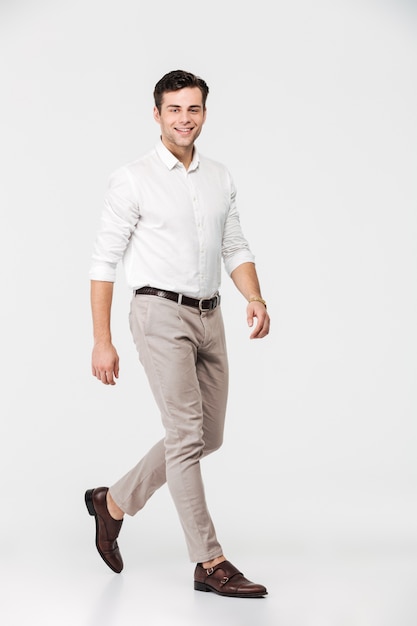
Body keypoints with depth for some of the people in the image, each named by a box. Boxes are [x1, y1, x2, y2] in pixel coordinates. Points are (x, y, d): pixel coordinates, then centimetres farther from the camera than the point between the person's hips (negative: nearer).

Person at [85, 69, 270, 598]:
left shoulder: (220, 178, 12)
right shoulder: (132, 179, -4)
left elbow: (235, 248, 14)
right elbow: (104, 261, -5)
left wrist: (256, 299, -6)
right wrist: (102, 341, -10)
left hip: (210, 317, 7)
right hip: (162, 315, -7)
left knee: (208, 436, 12)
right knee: (186, 435, -10)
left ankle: (114, 502, 29)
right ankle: (210, 564, -3)